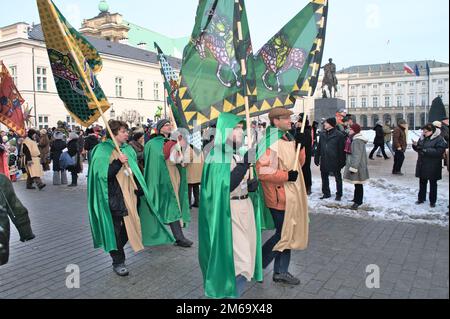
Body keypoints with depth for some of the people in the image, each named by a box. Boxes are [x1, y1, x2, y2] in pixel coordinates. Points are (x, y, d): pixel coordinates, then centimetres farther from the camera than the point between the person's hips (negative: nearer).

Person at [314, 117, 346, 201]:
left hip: (335, 161, -5)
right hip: (324, 161, 5)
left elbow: (342, 149, -10)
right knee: (324, 178, 14)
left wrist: (342, 162, -12)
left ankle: (339, 194, 21)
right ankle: (326, 193, 28)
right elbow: (319, 148, 11)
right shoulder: (322, 134, 7)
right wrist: (317, 158, 9)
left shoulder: (339, 135, -10)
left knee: (338, 178, 9)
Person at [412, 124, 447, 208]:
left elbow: (439, 151, -23)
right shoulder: (422, 138, 5)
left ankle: (432, 201, 19)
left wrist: (426, 150, -28)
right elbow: (418, 149, 15)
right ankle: (421, 198, 28)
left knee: (433, 184, 8)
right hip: (422, 164, 6)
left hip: (433, 166, -6)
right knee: (422, 182, 15)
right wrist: (415, 145, -7)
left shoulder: (439, 139, -14)